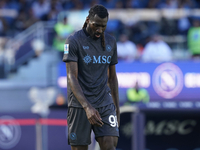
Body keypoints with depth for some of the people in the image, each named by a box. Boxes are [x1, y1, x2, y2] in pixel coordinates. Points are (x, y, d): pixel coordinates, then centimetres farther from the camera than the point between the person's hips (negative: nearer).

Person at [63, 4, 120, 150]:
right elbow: (72, 77, -15)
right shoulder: (74, 41, -7)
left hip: (105, 104, 3)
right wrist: (87, 107, -27)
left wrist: (117, 108, 15)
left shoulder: (111, 41, 10)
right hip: (80, 104, -3)